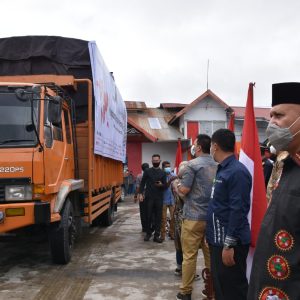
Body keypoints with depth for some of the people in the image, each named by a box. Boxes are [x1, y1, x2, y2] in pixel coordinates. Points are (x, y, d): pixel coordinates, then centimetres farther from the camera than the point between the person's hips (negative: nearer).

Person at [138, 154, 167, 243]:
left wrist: (161, 185, -16)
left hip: (159, 198, 1)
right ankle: (148, 233, 19)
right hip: (149, 197, -1)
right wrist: (140, 194, -9)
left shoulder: (163, 173, 9)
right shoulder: (147, 171, 5)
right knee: (148, 216, 4)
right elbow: (142, 183, 2)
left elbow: (165, 185, 7)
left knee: (158, 216, 2)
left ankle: (156, 235, 7)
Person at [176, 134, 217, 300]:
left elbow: (185, 190, -14)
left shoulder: (193, 164, -10)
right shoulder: (217, 165, 7)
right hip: (212, 217, 5)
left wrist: (178, 185, 8)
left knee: (189, 255, 2)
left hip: (193, 216, -5)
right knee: (210, 254, 12)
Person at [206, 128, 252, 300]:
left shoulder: (237, 171, -18)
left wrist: (229, 244, -22)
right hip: (218, 240, 9)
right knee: (219, 284, 18)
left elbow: (238, 211, -23)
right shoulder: (223, 170, 11)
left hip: (230, 242, -9)